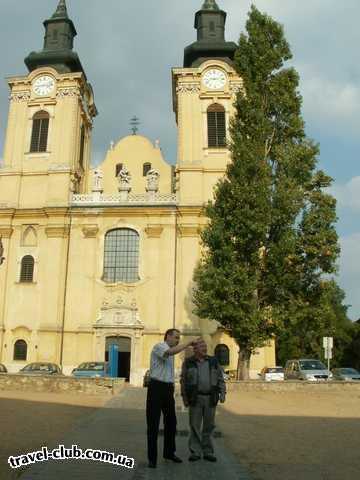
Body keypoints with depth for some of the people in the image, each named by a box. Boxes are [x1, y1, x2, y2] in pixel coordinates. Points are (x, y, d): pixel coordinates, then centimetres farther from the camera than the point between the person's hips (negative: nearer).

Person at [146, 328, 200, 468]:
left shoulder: (169, 352, 19)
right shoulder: (158, 346, -10)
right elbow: (172, 352, -33)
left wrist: (172, 393, 21)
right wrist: (189, 343, -24)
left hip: (168, 389, 9)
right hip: (156, 387, -9)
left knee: (171, 421, 13)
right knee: (153, 423, -2)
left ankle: (169, 452, 29)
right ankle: (152, 457, 7)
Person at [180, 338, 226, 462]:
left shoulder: (213, 361, 5)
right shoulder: (188, 362, 0)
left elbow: (220, 378, 7)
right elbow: (183, 380, 3)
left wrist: (222, 393, -2)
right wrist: (184, 397, -2)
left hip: (210, 398, 2)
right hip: (195, 398, -1)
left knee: (209, 425, 7)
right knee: (195, 426, 2)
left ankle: (208, 452, 17)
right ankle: (195, 452, 12)